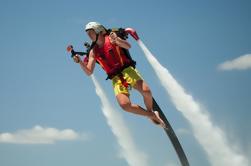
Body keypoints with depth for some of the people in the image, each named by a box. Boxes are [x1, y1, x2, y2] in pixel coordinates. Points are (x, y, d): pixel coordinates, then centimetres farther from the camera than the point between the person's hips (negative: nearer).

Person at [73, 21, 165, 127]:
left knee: (146, 91, -27)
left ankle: (150, 111, 5)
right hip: (115, 78, 2)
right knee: (124, 104, -22)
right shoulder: (93, 52, 13)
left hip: (127, 70, -2)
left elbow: (128, 46, -12)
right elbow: (89, 72, 10)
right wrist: (80, 62, -7)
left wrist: (117, 40, -31)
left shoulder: (110, 38, 3)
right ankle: (152, 115, -1)